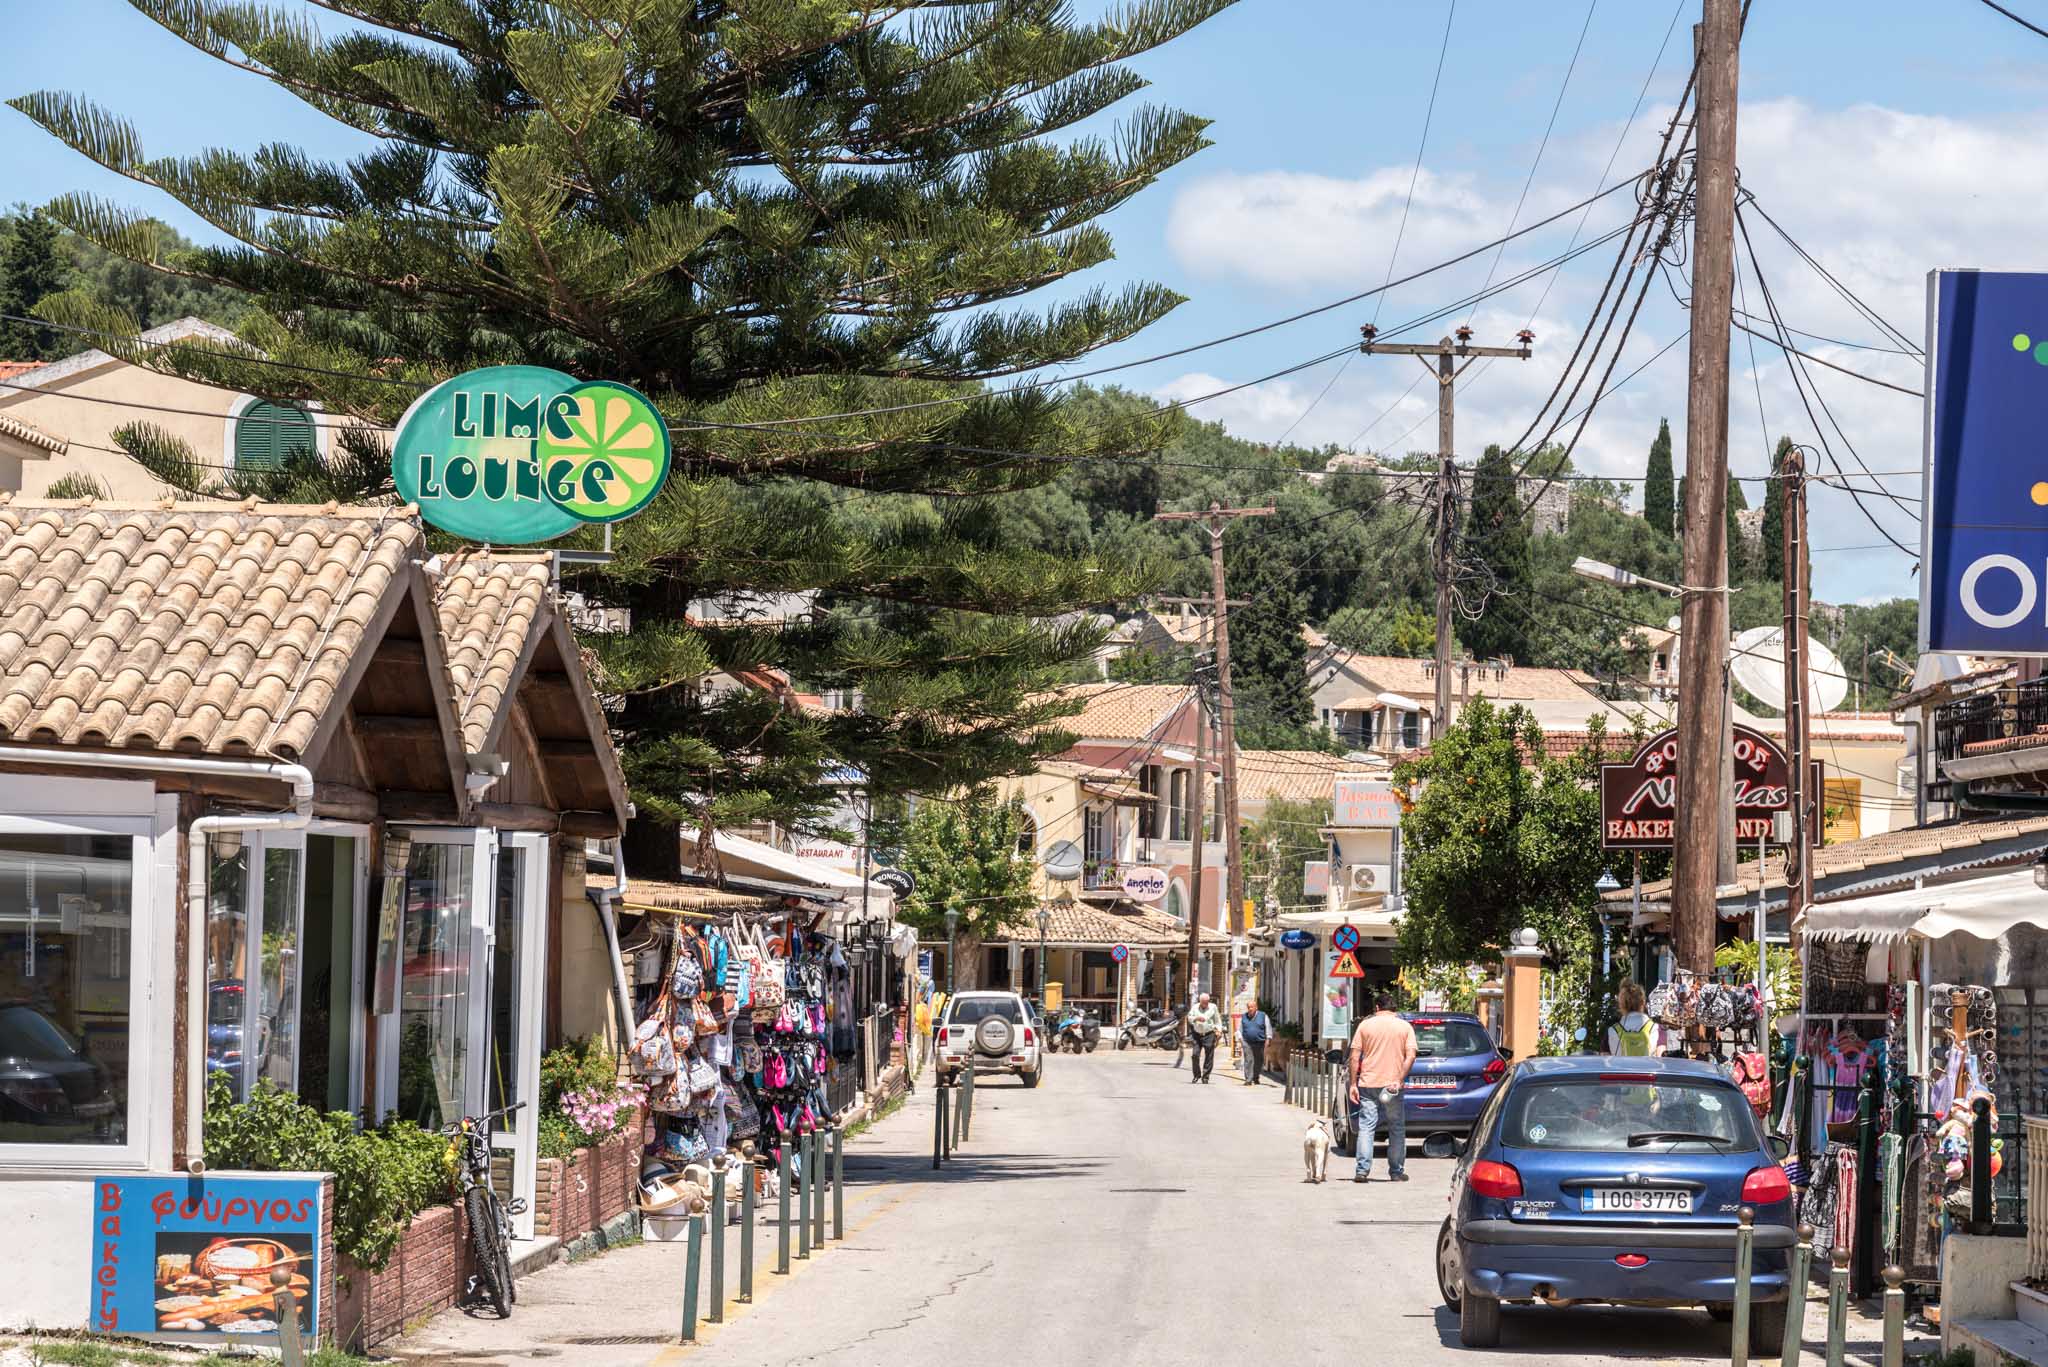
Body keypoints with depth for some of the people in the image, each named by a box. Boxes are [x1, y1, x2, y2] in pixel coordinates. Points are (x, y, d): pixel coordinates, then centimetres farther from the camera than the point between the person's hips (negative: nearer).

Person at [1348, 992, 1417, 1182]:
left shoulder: (1365, 1025, 4)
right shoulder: (1405, 1027, 5)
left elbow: (1355, 1056, 0)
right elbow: (1411, 1056, -5)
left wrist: (1353, 1083, 2)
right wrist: (1399, 1080, -8)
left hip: (1368, 1083, 0)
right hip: (1392, 1084, 0)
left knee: (1366, 1127, 1)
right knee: (1397, 1129, 10)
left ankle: (1362, 1171, -8)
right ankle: (1396, 1172, 12)